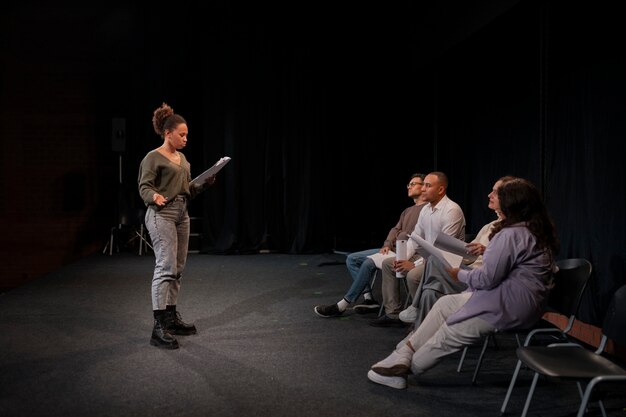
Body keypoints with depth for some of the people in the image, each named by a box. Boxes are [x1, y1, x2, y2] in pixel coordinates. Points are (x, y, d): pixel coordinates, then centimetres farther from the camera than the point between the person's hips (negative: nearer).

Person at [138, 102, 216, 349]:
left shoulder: (182, 158, 17)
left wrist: (205, 183, 3)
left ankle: (171, 318, 21)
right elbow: (144, 186, -13)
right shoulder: (153, 158, -7)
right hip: (162, 215, -8)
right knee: (166, 268, -13)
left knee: (177, 269, 11)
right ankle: (158, 328, -10)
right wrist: (154, 197, -34)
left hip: (182, 214, 9)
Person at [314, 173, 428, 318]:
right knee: (352, 258, 0)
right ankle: (368, 298, -8)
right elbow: (395, 229, 16)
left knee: (369, 263, -30)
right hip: (391, 248, 10)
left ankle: (342, 306, -22)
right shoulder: (407, 211, 26)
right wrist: (387, 245, -4)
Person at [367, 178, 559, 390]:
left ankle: (407, 364, 16)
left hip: (508, 306, -10)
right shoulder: (540, 231, 11)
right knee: (445, 303, 10)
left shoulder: (511, 235, -21)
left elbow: (487, 279, -20)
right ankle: (405, 355, 10)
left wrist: (460, 274, -4)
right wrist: (487, 252, 13)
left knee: (448, 336, 0)